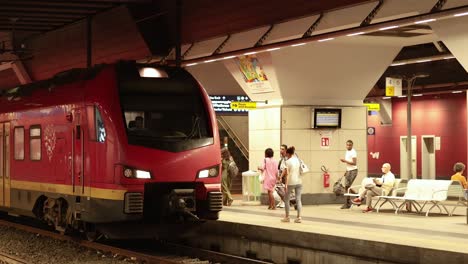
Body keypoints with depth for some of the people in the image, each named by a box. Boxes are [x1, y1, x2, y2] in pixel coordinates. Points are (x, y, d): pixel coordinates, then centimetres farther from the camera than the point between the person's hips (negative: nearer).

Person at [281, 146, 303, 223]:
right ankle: (299, 217, -1)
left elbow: (287, 174, -12)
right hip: (299, 182, 5)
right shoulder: (298, 160, 8)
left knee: (286, 199, 10)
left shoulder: (288, 162, -8)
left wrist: (286, 184, -12)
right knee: (298, 199, 5)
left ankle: (287, 217, 14)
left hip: (291, 182, -5)